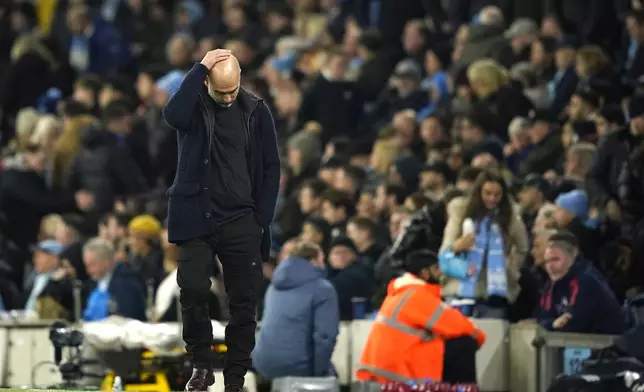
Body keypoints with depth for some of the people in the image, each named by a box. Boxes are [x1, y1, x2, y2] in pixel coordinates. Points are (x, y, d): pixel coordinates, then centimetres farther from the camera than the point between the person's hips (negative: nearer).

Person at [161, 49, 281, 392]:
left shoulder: (256, 112, 2)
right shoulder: (195, 106, -2)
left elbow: (270, 168, 7)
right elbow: (173, 115, -28)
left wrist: (261, 219, 0)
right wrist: (199, 69, -26)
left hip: (241, 222, 1)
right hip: (196, 219, -1)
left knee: (244, 302, 1)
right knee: (193, 290, -12)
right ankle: (202, 364, 6)